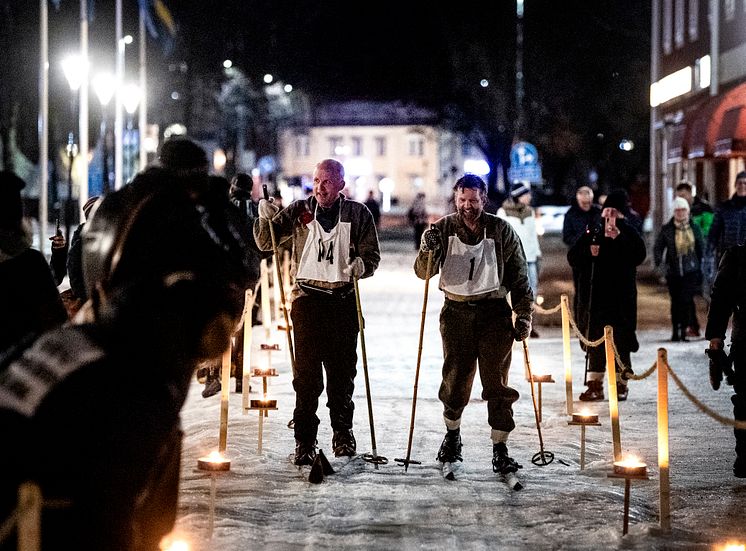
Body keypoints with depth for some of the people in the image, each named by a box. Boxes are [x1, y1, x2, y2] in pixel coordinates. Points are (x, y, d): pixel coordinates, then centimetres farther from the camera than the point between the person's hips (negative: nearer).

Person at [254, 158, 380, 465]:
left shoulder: (358, 214, 4)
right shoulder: (299, 211, 5)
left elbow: (373, 255, 5)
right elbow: (266, 243, 4)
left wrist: (361, 265, -18)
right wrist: (265, 219, -15)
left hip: (343, 300, 0)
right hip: (308, 298, 0)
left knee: (342, 371, 8)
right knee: (306, 373, -4)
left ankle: (343, 433, 24)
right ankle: (305, 440, 0)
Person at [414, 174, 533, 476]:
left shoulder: (502, 231, 0)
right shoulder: (444, 229, 1)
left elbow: (519, 278, 6)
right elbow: (424, 272, -1)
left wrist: (524, 316, 1)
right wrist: (429, 250, -21)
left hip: (494, 313, -1)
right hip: (457, 312, 1)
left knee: (497, 383, -3)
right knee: (455, 380, 6)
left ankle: (500, 449, 1)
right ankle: (452, 435, 30)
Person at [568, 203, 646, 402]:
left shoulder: (628, 233, 2)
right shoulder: (592, 233, 8)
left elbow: (638, 256, -14)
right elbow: (572, 258, 6)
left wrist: (619, 238, -21)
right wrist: (588, 252, -12)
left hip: (620, 298, -2)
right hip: (594, 296, 2)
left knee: (620, 341, -1)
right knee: (595, 341, 4)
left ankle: (620, 385, 7)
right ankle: (595, 385, 8)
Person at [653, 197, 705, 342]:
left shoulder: (694, 228, 5)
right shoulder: (667, 229, 1)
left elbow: (701, 248, 13)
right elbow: (658, 246, 4)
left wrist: (702, 267, 12)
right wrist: (658, 260, -15)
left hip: (691, 270, 0)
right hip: (673, 271, 0)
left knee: (686, 299, -12)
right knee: (675, 301, 6)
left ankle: (684, 330, -7)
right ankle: (675, 330, 17)